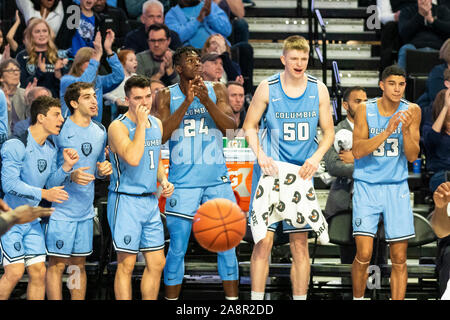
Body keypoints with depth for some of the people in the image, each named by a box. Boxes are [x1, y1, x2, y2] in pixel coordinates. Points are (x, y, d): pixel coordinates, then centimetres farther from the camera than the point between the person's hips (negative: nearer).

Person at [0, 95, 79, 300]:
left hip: (31, 220, 8)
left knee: (38, 271, 3)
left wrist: (67, 166, -4)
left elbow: (51, 183, 14)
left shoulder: (50, 149, 9)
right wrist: (43, 194, -23)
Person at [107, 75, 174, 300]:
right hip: (125, 200, -7)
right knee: (126, 264, -4)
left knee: (156, 263, 8)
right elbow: (133, 159, -28)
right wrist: (141, 123, -22)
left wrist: (164, 181, 7)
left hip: (151, 201, 7)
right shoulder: (118, 127, -12)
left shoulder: (157, 124, 11)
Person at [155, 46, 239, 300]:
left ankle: (232, 300, 8)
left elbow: (231, 126, -6)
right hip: (182, 182, -2)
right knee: (177, 248, 0)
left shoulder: (217, 90, 5)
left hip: (217, 179, 2)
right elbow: (162, 134, -10)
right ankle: (172, 300, 9)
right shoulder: (167, 96, 1)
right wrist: (187, 103, -17)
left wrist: (207, 102, -20)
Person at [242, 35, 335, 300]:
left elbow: (329, 132, 9)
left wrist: (316, 158, -8)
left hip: (302, 173, 2)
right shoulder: (267, 88, -3)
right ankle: (256, 302, -2)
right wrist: (260, 154, -11)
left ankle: (300, 298, 10)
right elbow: (250, 126, 5)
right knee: (264, 241, -7)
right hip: (270, 170, -2)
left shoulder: (319, 90, 3)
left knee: (300, 243, 4)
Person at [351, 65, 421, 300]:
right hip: (367, 186, -2)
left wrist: (405, 130, -22)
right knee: (364, 254, -9)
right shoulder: (365, 110, -5)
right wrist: (387, 132, -25)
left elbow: (412, 156, -4)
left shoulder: (411, 111, -1)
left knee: (399, 259, 0)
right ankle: (358, 299, 12)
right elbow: (357, 151, -15)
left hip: (396, 187, 2)